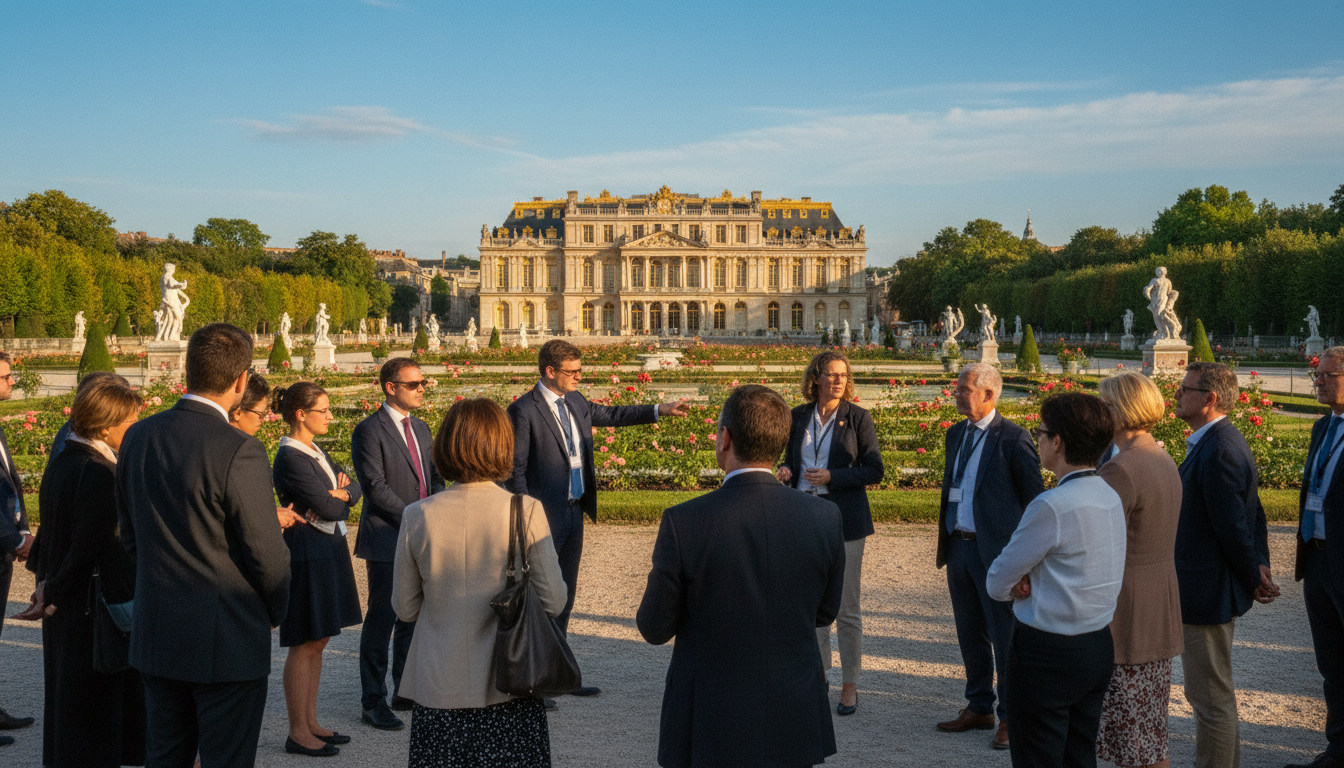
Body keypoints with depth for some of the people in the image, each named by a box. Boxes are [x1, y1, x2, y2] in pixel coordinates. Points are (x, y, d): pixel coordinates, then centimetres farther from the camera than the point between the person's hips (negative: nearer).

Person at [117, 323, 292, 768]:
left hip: (156, 632, 7)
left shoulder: (138, 436, 1)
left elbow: (129, 534, 11)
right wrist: (276, 611, 3)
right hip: (226, 639, -7)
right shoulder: (239, 451, -21)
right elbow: (265, 552, -15)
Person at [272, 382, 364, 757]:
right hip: (308, 554, -9)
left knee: (317, 642, 13)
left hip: (329, 552, 9)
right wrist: (343, 500, 0)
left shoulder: (316, 453, 13)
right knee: (304, 645, -2)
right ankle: (298, 733, 7)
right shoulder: (291, 457, -16)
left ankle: (311, 723, 22)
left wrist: (340, 494, -11)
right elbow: (327, 507, -20)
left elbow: (354, 487, 10)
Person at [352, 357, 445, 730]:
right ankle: (373, 702, 7)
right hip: (387, 541, -7)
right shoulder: (369, 430, -9)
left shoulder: (421, 428, 15)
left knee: (414, 619, 12)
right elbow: (375, 487, -16)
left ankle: (406, 692, 24)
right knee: (382, 621, -2)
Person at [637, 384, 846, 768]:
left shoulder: (683, 522, -19)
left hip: (710, 732, -3)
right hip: (794, 727, 3)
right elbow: (824, 613, 4)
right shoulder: (825, 517, -9)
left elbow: (655, 628, -8)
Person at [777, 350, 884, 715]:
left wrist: (832, 477, -15)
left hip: (844, 520, -4)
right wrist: (786, 472, -3)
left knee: (846, 607, 0)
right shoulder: (799, 416, 8)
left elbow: (874, 470, -4)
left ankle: (850, 685, 10)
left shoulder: (857, 417, -3)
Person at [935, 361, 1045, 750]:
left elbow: (1034, 499, -9)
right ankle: (979, 708, 29)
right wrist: (946, 544, 16)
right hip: (959, 546, 7)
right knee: (970, 634, 16)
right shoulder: (955, 434, 11)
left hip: (996, 551, -7)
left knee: (1005, 637, 2)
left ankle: (1011, 716, 14)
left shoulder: (1013, 438, -12)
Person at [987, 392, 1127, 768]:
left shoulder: (1052, 506, -22)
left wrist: (1019, 585, 6)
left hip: (1048, 653, -8)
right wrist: (1031, 582, -1)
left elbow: (997, 584, -13)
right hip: (1099, 646, 8)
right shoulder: (1111, 497, 4)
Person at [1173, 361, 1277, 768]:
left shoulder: (1218, 451, -23)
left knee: (1211, 697, 1)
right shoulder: (1221, 442, 10)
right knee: (1213, 693, 22)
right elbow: (1252, 514, 14)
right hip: (1210, 590, 11)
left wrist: (1253, 579, -9)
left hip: (1206, 594, -11)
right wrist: (1261, 566, 7)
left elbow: (1233, 527, -21)